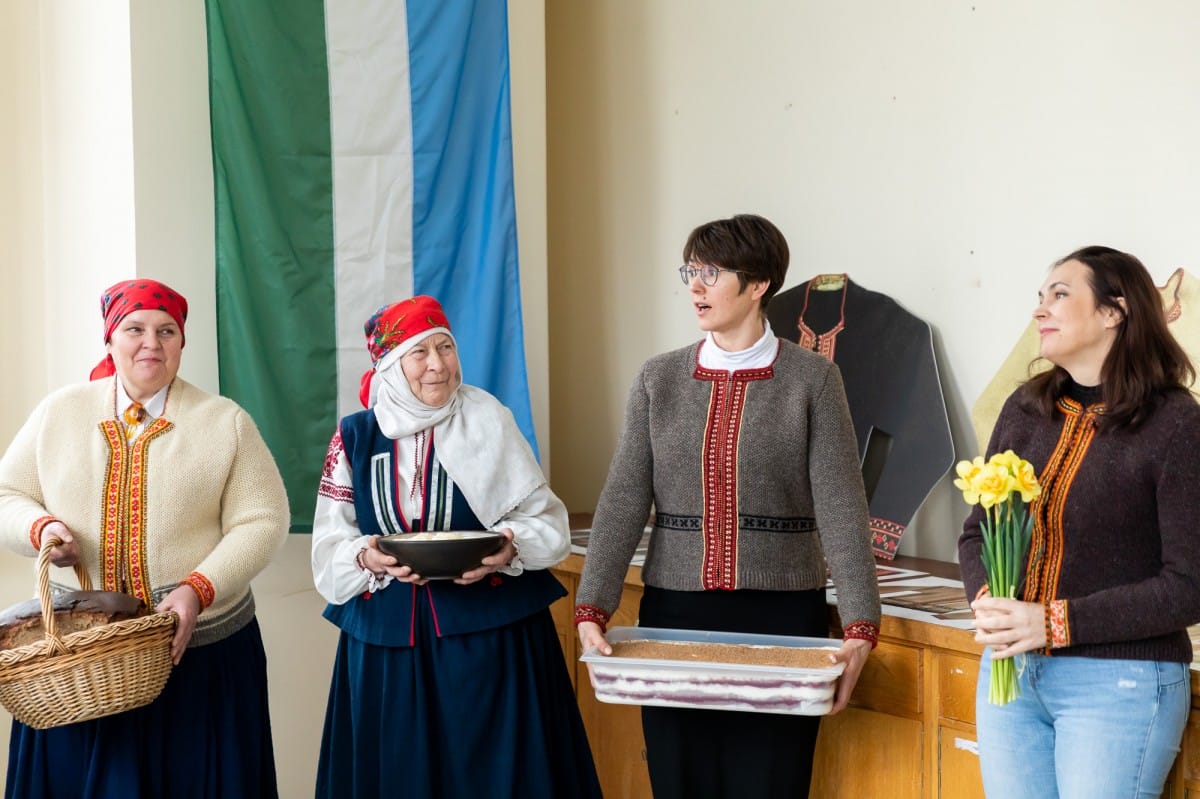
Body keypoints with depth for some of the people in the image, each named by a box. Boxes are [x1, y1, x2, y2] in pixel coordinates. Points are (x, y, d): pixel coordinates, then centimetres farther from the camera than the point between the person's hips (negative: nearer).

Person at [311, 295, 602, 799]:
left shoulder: (488, 423, -2)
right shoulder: (355, 437, 3)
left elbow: (547, 520, -1)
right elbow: (329, 547, 2)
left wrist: (511, 547, -20)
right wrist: (367, 557, -18)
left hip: (489, 632, -2)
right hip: (388, 640, 2)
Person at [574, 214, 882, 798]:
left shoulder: (812, 380, -2)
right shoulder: (659, 379, 6)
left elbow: (841, 508, -7)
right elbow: (623, 501, 0)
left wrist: (860, 628, -16)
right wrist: (592, 612, -11)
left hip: (781, 618, -2)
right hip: (675, 614, 3)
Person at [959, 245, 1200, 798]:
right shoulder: (1025, 409, 7)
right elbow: (976, 531, 13)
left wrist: (1055, 622, -18)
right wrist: (988, 602, -9)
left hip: (1119, 684, -5)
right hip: (1011, 672, 5)